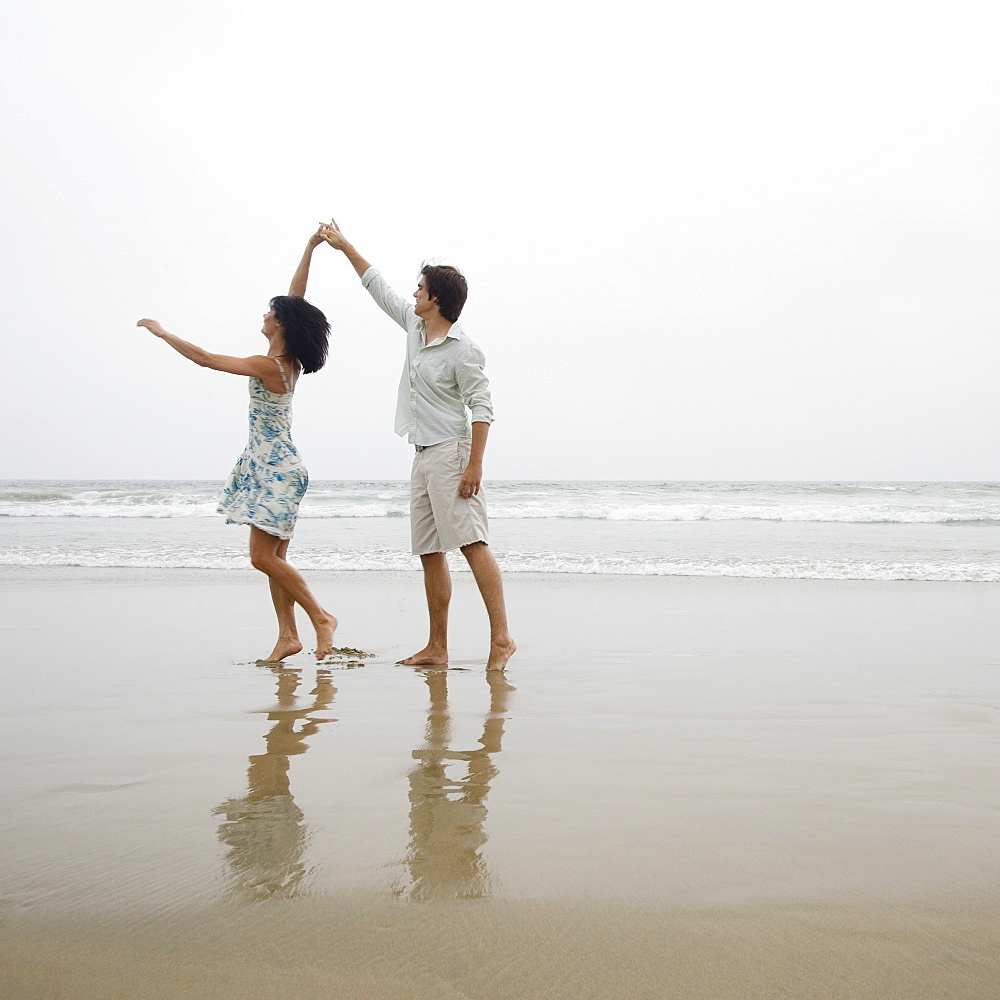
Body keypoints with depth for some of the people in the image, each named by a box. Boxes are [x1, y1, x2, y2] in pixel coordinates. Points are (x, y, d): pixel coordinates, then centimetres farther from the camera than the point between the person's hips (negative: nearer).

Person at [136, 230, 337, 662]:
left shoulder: (268, 366, -19)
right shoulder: (290, 362, 4)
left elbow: (205, 358, -16)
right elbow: (296, 299, 11)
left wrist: (162, 333, -6)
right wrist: (309, 250, 13)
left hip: (275, 468, -9)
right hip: (273, 466, 9)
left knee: (263, 556, -8)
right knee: (274, 557, 9)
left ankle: (321, 617, -1)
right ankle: (287, 634, 10)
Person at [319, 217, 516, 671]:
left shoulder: (462, 350, -12)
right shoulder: (415, 326, 12)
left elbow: (482, 406, -15)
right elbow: (380, 288, 25)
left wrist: (474, 464, -22)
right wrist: (344, 246, 29)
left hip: (451, 453, -9)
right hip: (424, 457, 9)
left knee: (471, 542, -16)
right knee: (430, 554, 7)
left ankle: (501, 638, -18)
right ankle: (437, 647, 11)